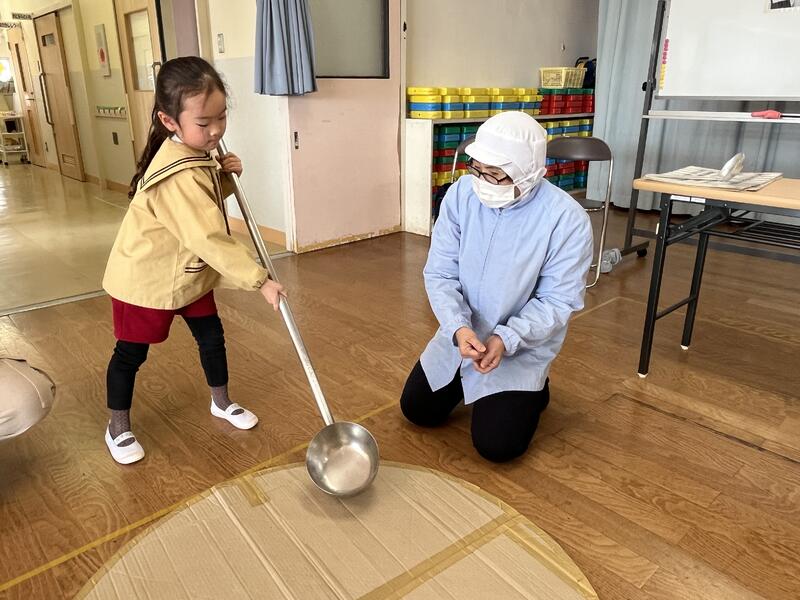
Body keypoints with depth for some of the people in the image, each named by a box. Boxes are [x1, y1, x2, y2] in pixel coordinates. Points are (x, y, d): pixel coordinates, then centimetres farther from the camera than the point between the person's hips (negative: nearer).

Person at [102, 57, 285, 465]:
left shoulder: (194, 153, -4)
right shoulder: (179, 177, -35)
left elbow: (207, 200, 11)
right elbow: (211, 241, -37)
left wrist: (224, 176, -9)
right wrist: (259, 280, -33)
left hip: (188, 273, 9)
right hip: (146, 279, -8)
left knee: (211, 337, 15)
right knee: (131, 353, 9)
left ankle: (221, 402, 36)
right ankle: (118, 428, 29)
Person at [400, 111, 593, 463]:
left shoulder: (567, 219, -24)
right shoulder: (461, 193, -14)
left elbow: (558, 301, -18)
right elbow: (440, 274, -12)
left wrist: (505, 339, -32)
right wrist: (459, 328, -29)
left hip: (522, 348, -4)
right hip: (460, 334, 4)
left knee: (496, 444, -7)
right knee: (417, 411, 10)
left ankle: (531, 389, 23)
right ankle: (466, 381, 38)